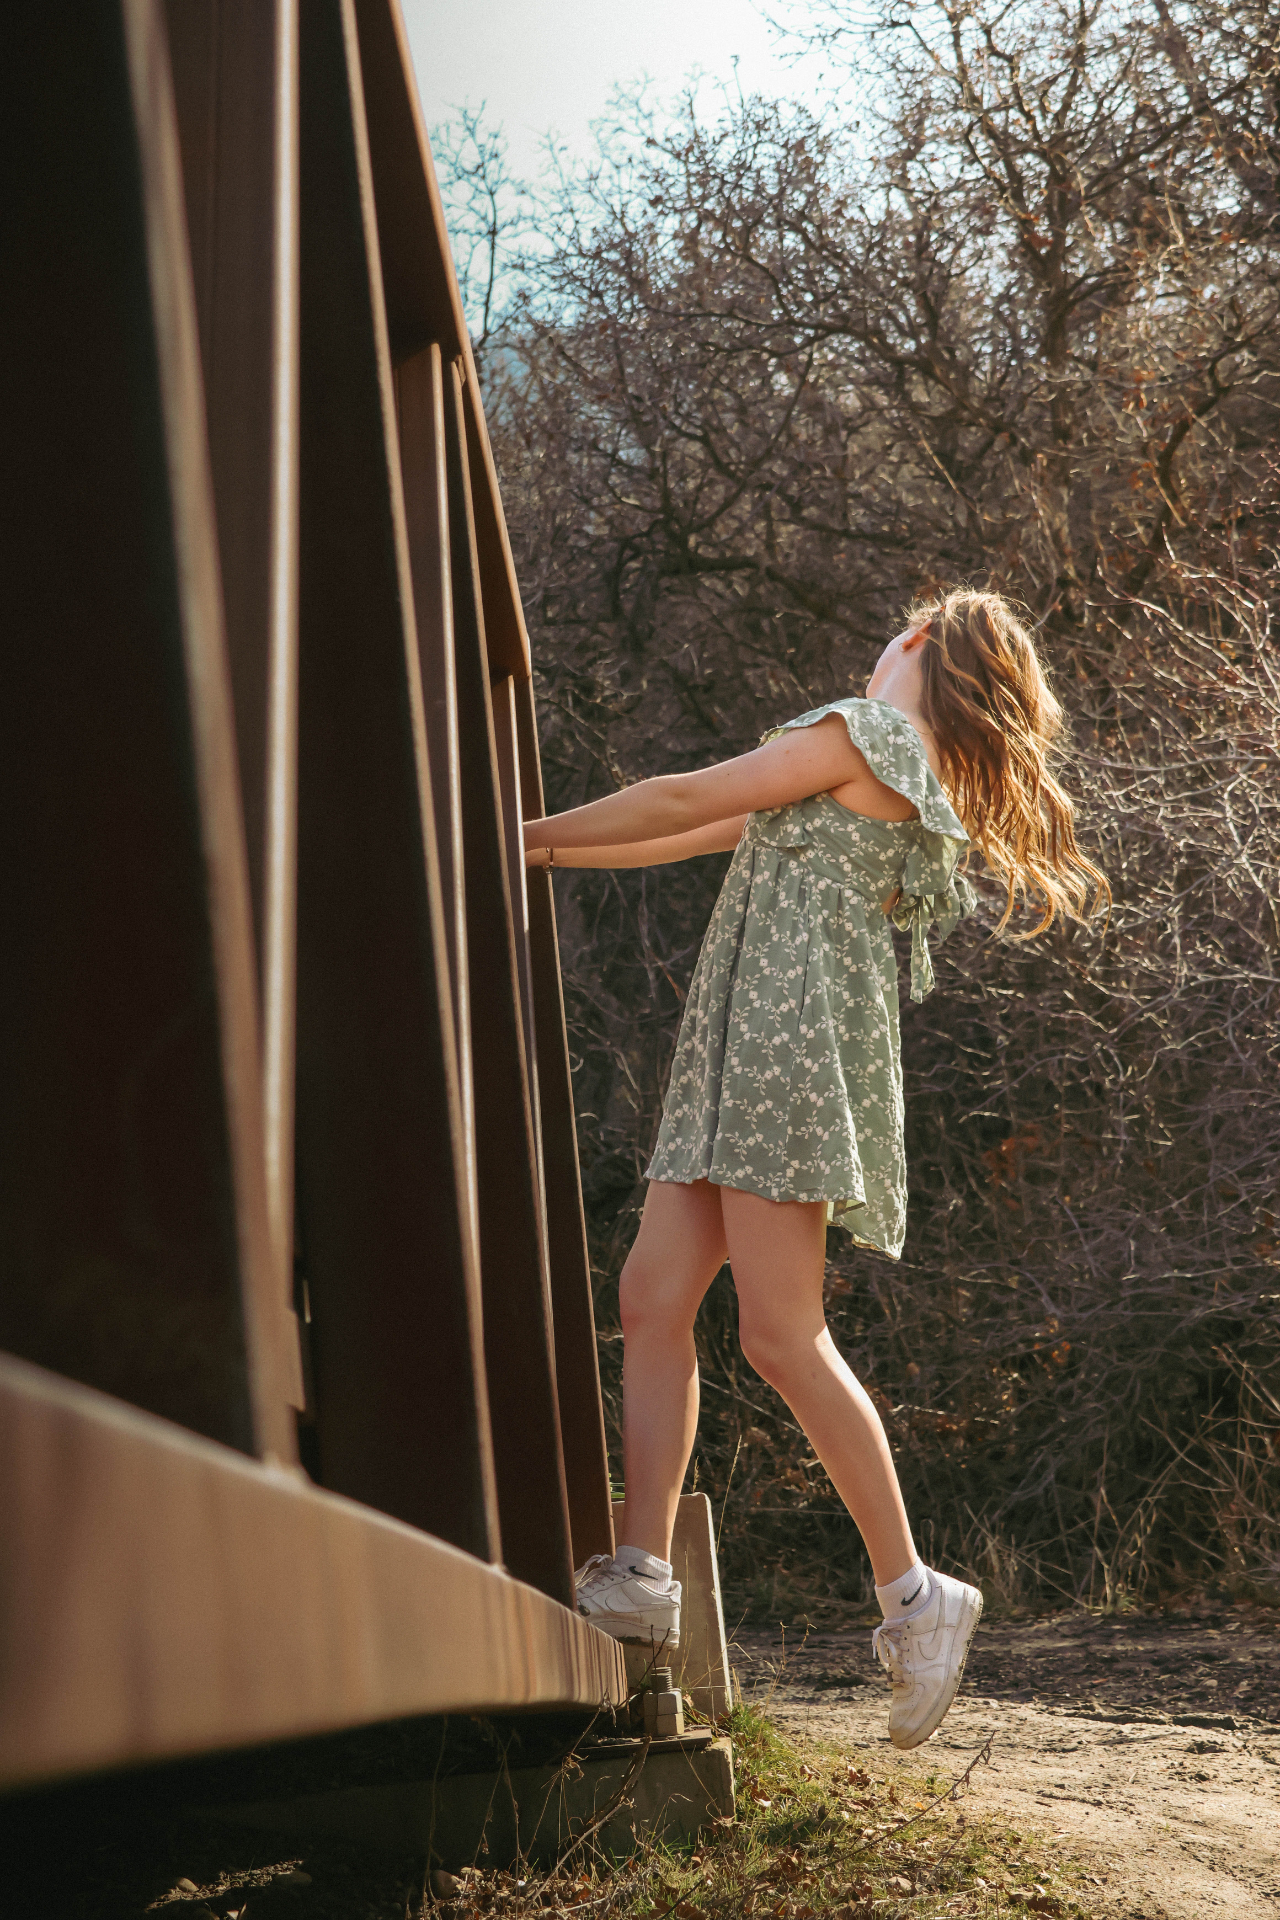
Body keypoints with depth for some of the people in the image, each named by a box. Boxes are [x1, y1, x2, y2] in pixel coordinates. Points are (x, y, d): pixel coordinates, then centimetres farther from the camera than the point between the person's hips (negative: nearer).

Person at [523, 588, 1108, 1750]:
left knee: (781, 1337, -14)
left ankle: (912, 1593, -8)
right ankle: (641, 1576, -6)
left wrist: (531, 831, 10)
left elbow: (685, 802, -1)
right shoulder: (908, 782, 26)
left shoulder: (868, 731, -2)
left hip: (798, 1038, -10)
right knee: (653, 1299, -1)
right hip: (740, 1052, 10)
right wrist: (548, 855, 28)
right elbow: (701, 841, 28)